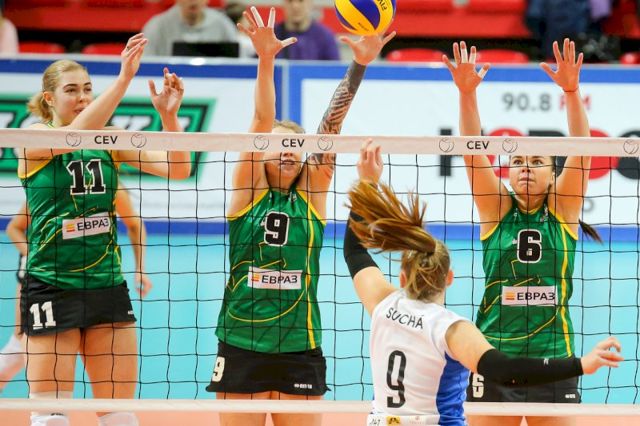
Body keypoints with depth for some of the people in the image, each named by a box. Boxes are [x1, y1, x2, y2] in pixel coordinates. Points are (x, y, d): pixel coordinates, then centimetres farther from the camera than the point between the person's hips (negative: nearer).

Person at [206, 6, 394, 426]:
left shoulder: (312, 194, 5)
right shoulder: (248, 191, 2)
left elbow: (332, 125, -4)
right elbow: (262, 120, -10)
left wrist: (359, 64, -12)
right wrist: (266, 60, -20)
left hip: (300, 349, 1)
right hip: (241, 347, -1)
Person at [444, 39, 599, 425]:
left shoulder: (563, 211, 3)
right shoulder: (496, 209, 4)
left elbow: (581, 150, -10)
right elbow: (472, 149, -8)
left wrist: (571, 91, -23)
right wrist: (467, 93, -22)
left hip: (553, 358, 0)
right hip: (494, 360, 0)